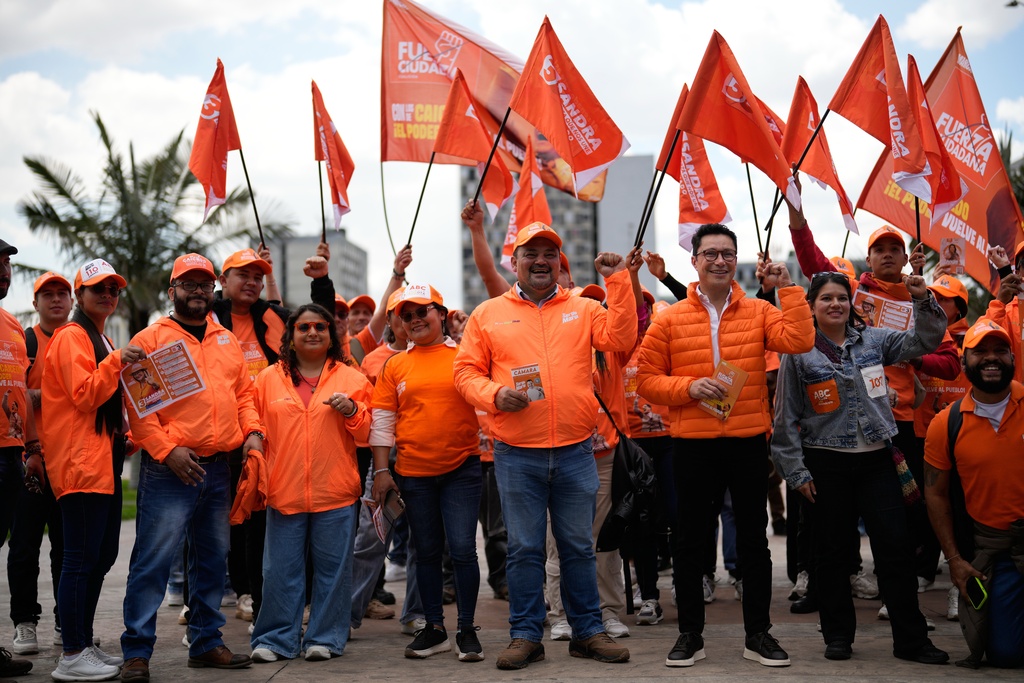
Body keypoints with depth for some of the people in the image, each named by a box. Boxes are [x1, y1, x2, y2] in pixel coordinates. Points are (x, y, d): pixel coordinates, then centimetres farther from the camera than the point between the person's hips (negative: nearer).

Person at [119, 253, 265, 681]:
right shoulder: (150, 340, -2)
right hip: (169, 469, -6)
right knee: (154, 560, -7)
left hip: (218, 469, 6)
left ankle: (206, 642, 22)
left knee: (213, 560, 12)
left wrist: (252, 431, 2)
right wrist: (166, 450, -17)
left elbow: (244, 393, 19)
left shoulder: (227, 341, 17)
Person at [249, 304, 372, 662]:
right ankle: (276, 639, 12)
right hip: (283, 491, 0)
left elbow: (367, 433, 8)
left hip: (335, 493, 0)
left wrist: (352, 411, -11)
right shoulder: (269, 378, 10)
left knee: (332, 567, 3)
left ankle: (325, 638, 13)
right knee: (281, 569, 3)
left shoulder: (351, 378, 8)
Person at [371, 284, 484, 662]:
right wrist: (381, 470, 2)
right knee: (426, 552, 10)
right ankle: (434, 629, 20)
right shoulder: (395, 366, 7)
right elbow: (382, 421, 7)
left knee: (462, 549, -6)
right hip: (413, 472, 3)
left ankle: (467, 630, 5)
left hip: (461, 468, -2)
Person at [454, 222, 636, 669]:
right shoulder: (488, 315, 6)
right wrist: (494, 394, -13)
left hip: (576, 452, 1)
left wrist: (618, 282, -9)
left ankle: (588, 631, 19)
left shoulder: (584, 310, 9)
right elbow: (466, 371, 5)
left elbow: (621, 339, -6)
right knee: (524, 548, 6)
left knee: (579, 546, 9)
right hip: (516, 455, -1)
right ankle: (526, 635, 15)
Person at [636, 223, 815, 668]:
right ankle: (690, 635, 20)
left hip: (748, 443, 1)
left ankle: (758, 634, 20)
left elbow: (799, 341, -14)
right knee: (691, 542, 8)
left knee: (753, 540, 9)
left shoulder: (759, 312, 3)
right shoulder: (670, 319, 1)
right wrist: (688, 387, -16)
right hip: (693, 445, -1)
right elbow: (646, 379, -1)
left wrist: (787, 288, -12)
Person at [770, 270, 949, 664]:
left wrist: (923, 301, -9)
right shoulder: (799, 353, -2)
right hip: (826, 465, -2)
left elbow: (925, 341, 8)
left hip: (876, 459, 2)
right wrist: (796, 472, -5)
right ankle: (838, 636, 20)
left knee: (896, 546, -1)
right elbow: (786, 418, -2)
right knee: (831, 551, 7)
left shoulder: (873, 340, 6)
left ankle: (910, 639, 7)